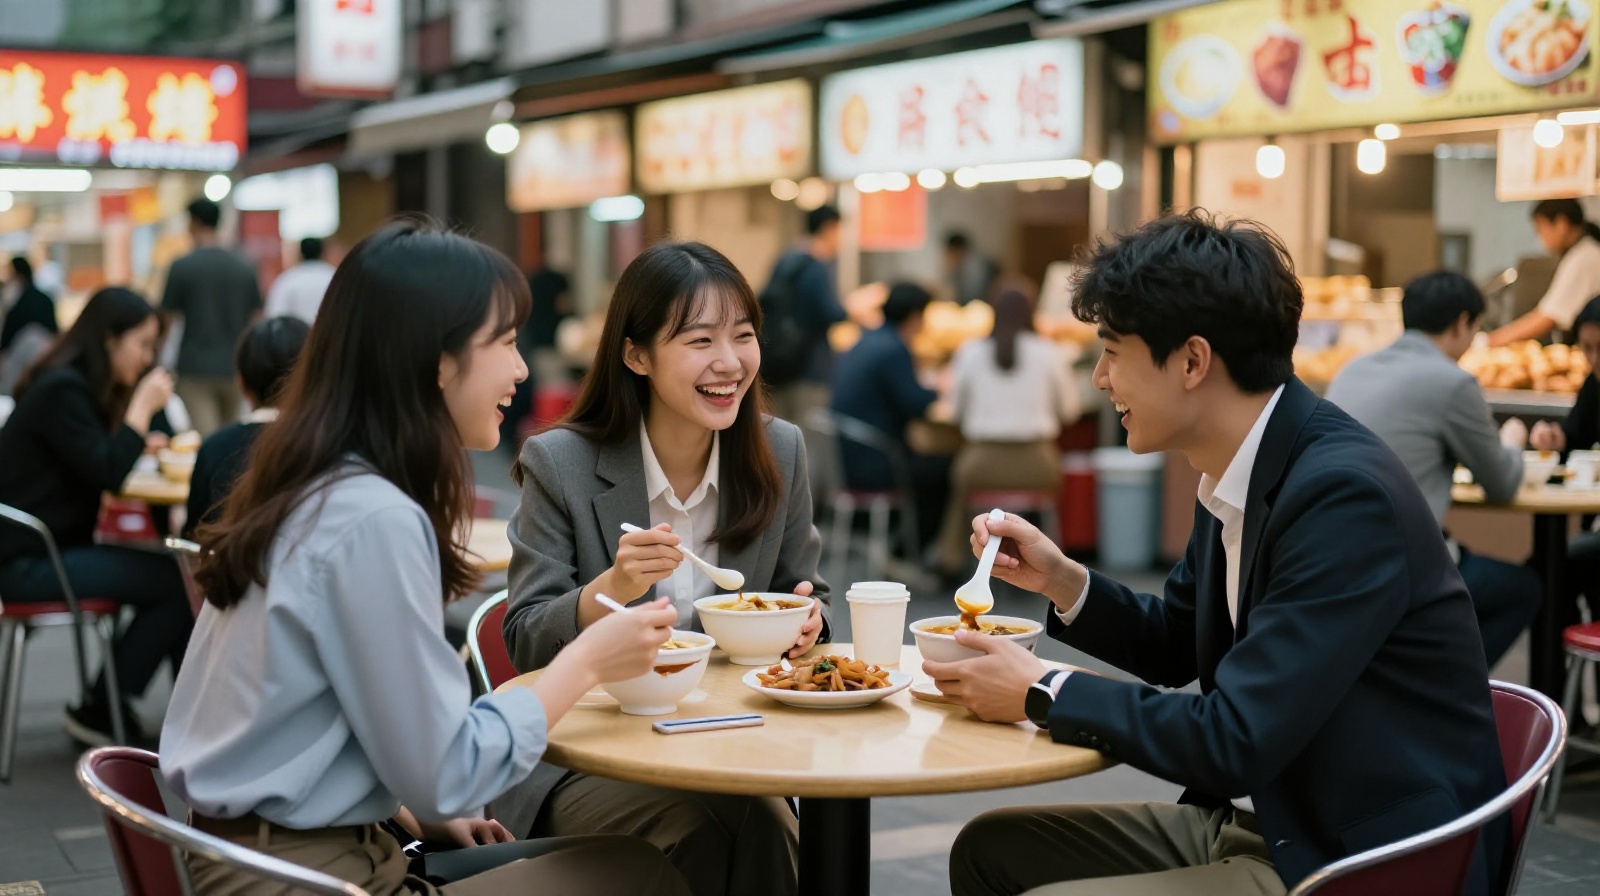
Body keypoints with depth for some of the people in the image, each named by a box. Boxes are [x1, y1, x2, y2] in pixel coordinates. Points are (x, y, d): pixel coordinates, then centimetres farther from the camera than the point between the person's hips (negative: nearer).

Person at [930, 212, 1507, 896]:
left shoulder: (1344, 494, -24)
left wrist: (1042, 693, -15)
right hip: (1249, 818, 9)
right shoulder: (1235, 477, 4)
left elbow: (1233, 744, -26)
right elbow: (1173, 647, 20)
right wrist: (1062, 581, 2)